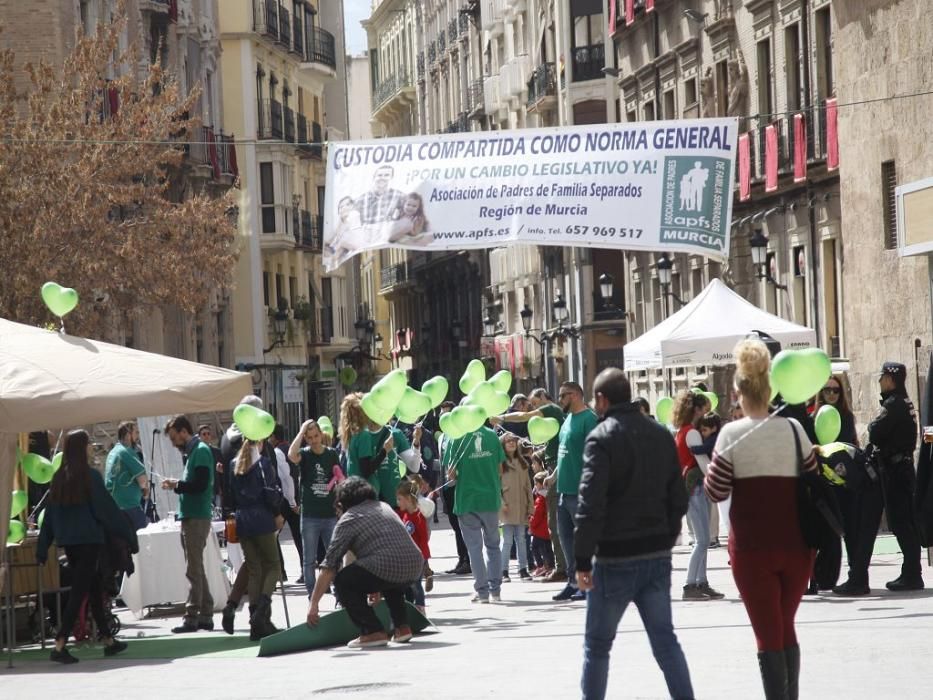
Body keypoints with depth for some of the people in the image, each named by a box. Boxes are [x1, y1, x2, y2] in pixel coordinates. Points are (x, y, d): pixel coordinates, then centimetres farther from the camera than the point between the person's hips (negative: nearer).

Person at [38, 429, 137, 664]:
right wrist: (129, 536, -4)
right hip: (89, 539, -6)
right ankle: (59, 646, -14)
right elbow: (107, 509, -10)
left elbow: (49, 513, 9)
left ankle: (108, 640, 23)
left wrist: (42, 548, 13)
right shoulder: (90, 476, -11)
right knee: (79, 593, -6)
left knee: (94, 590, 16)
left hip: (68, 542, 7)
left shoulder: (59, 477, 7)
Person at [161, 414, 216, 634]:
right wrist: (177, 485, 5)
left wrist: (176, 485, -9)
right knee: (196, 569, 12)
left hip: (197, 517, -10)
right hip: (191, 516, 10)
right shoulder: (192, 452, 18)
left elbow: (200, 485, -19)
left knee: (194, 570, -8)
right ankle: (205, 615, 16)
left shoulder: (201, 451, -11)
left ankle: (192, 617, -8)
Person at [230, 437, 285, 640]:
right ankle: (262, 608, -18)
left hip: (242, 521, 5)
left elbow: (229, 494, 11)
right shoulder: (263, 462, -6)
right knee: (273, 565, 5)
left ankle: (257, 625, 5)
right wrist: (278, 514, 1)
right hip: (262, 519, -5)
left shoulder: (234, 465, 11)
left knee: (253, 570, 9)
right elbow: (270, 492, -11)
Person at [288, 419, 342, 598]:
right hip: (310, 516, -2)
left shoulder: (332, 454, 5)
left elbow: (341, 482, 12)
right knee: (309, 560, 3)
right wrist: (301, 431, -18)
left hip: (330, 515, 2)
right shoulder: (305, 454, -2)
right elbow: (292, 455, -26)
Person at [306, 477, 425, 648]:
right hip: (415, 568, 7)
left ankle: (373, 632, 1)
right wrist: (377, 589, 51)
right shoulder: (384, 507, 29)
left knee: (342, 581, 11)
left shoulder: (348, 520, 9)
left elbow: (329, 567, 5)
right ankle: (402, 627, 25)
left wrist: (313, 604, 10)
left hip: (387, 568, -7)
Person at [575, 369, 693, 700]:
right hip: (657, 555, 5)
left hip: (615, 559, -5)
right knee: (664, 639, 8)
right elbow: (677, 498, 11)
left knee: (597, 644, 7)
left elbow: (591, 505, -17)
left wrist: (582, 560, -14)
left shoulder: (602, 437, -11)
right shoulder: (661, 434, 8)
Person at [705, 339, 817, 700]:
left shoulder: (732, 434, -8)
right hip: (795, 544, 3)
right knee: (786, 628, 18)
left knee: (769, 634, 1)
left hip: (752, 546, -3)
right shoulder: (794, 429, 0)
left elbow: (715, 492, -7)